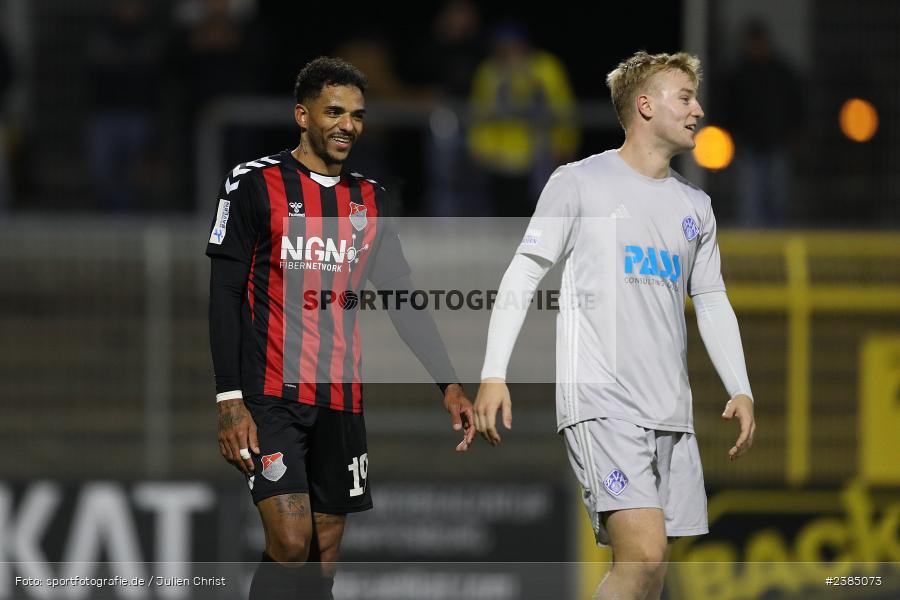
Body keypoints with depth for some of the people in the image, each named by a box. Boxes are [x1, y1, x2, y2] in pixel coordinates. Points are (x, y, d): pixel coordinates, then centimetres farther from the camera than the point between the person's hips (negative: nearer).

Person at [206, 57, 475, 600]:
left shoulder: (370, 201, 12)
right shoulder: (256, 184, -3)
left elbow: (404, 301, 15)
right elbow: (225, 294, -6)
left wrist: (449, 385, 4)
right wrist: (230, 401, -13)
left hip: (341, 402, 6)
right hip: (271, 397, -6)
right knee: (291, 543, -19)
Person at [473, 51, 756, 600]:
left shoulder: (695, 205, 18)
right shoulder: (581, 183, 0)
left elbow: (712, 301, 24)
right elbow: (524, 275, -1)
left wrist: (741, 390, 12)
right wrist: (494, 375, -9)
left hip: (672, 411, 7)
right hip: (601, 402, -7)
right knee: (644, 556, -22)